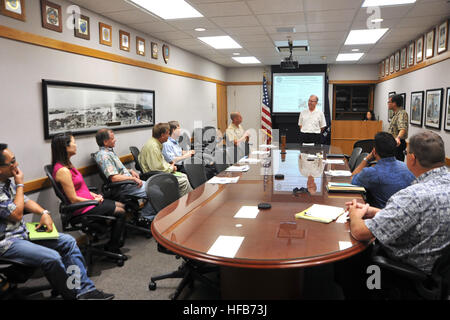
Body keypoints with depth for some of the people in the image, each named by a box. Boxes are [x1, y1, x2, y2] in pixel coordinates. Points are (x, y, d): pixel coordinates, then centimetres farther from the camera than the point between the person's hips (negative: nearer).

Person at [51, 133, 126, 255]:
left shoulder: (67, 164, 8)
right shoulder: (63, 170, -24)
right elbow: (74, 199, -22)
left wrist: (93, 194, 5)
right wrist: (94, 201, -10)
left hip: (88, 199, 10)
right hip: (83, 208, -10)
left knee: (121, 206, 14)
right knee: (120, 212, -5)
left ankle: (115, 242, 22)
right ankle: (112, 248, 10)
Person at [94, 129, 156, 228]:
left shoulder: (109, 151, 13)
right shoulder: (103, 155, -19)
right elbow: (114, 177, -27)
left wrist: (130, 171, 10)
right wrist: (133, 178, -19)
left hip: (128, 182, 11)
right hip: (123, 187, -11)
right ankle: (145, 218, 0)